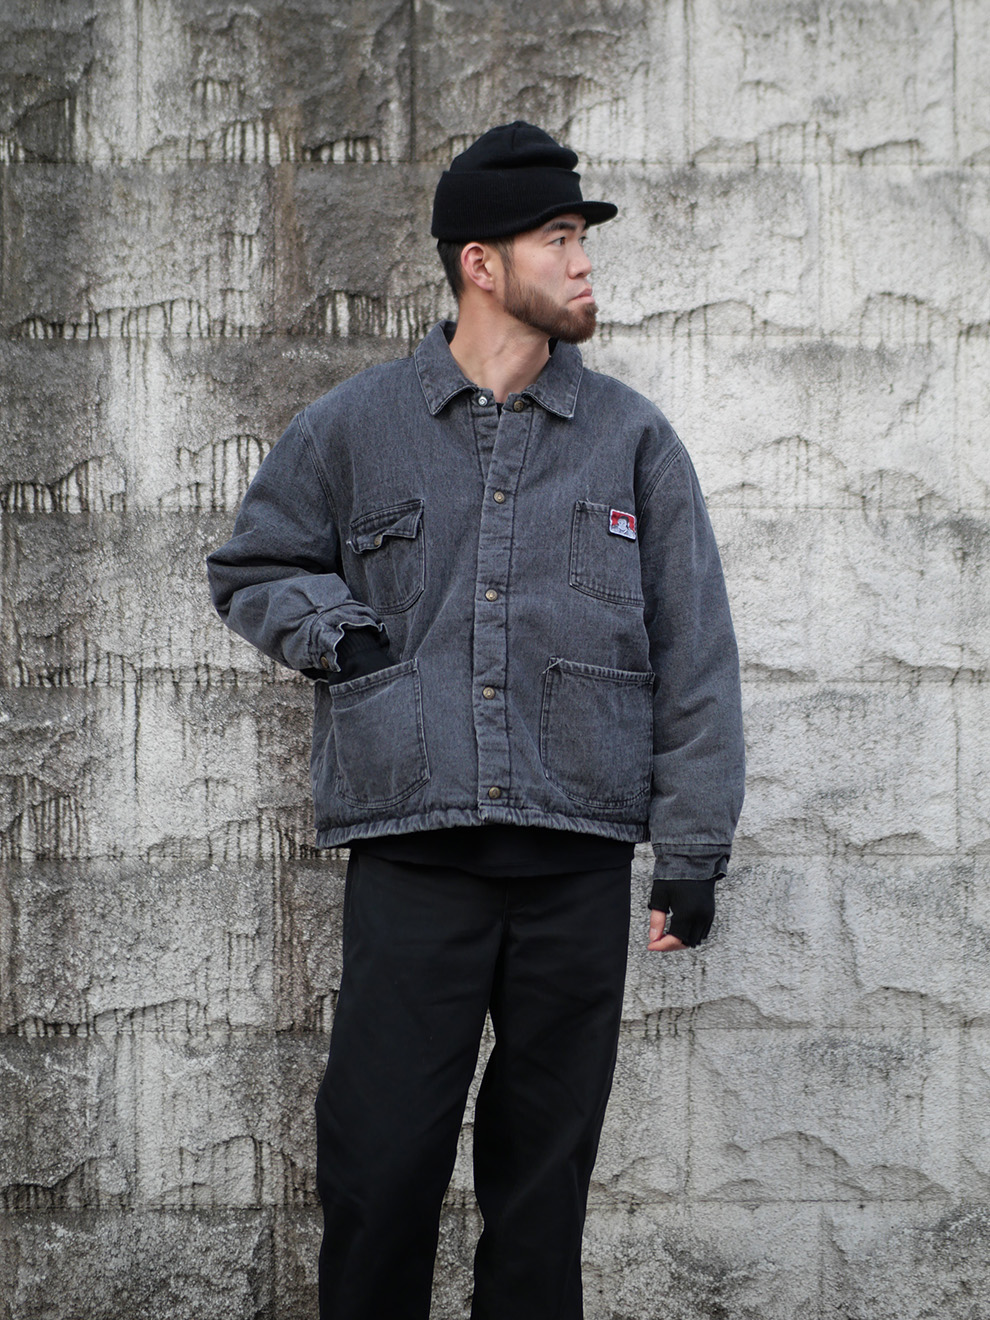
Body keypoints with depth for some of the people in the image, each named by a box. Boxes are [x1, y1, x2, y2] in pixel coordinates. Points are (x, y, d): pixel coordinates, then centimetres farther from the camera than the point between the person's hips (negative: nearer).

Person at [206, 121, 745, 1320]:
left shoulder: (633, 440, 9)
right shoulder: (352, 430, 7)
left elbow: (694, 656, 9)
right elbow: (249, 571, 20)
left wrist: (691, 853, 4)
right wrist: (339, 634, 0)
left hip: (577, 865, 1)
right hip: (408, 859, -1)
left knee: (545, 1174, 8)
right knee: (379, 1167, -2)